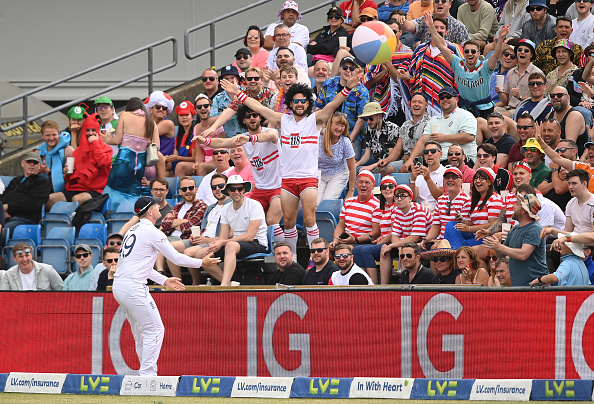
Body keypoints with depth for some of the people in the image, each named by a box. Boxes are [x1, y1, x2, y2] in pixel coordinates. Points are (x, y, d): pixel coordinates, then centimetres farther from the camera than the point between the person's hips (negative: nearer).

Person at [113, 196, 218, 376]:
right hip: (134, 287, -9)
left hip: (119, 286, 9)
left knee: (141, 333, 14)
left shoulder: (133, 231, 20)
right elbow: (177, 258, -6)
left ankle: (147, 373, 15)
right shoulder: (151, 232, -8)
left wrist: (164, 280, 25)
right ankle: (147, 374, -10)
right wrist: (202, 262, 7)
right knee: (154, 330, -5)